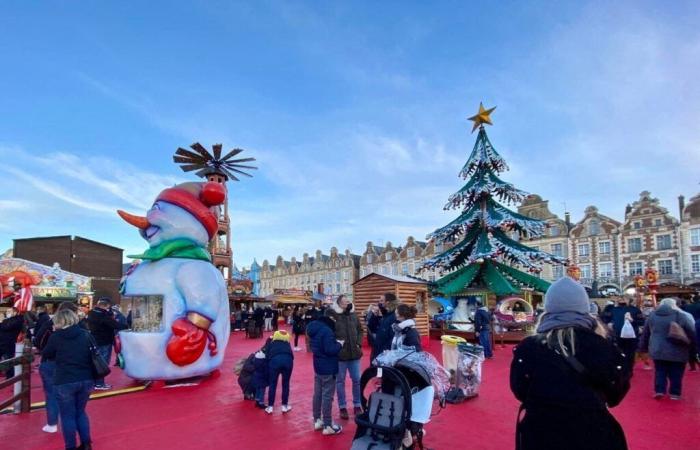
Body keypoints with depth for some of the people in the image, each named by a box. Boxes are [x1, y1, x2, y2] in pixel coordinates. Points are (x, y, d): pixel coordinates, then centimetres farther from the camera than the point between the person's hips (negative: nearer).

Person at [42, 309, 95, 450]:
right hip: (86, 380, 4)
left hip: (65, 381, -4)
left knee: (67, 416, 10)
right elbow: (93, 355, 13)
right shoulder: (85, 334, 4)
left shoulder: (56, 336, -5)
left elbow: (45, 354, 10)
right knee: (80, 412, 21)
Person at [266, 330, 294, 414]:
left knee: (272, 384, 14)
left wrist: (268, 372, 33)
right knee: (286, 384, 17)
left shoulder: (271, 344, 33)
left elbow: (267, 356, 25)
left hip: (275, 360, -1)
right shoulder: (287, 343, 37)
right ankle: (285, 406, 24)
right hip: (287, 359, 1)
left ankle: (270, 407, 19)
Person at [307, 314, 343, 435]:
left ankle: (317, 420, 28)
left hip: (318, 366, 9)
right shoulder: (327, 331, -24)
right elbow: (329, 350, -27)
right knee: (327, 396, -1)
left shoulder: (315, 328, 5)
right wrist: (339, 344, -10)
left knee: (318, 393, 16)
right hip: (328, 368, -9)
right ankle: (327, 426, 7)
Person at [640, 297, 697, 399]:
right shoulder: (680, 315, -5)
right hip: (677, 352, -3)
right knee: (676, 374, 10)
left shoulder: (652, 315, 8)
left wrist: (643, 347, 25)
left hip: (658, 350, 3)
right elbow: (692, 332, -6)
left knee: (659, 372, 13)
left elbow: (645, 334, 16)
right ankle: (675, 393, 16)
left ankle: (659, 391, 8)